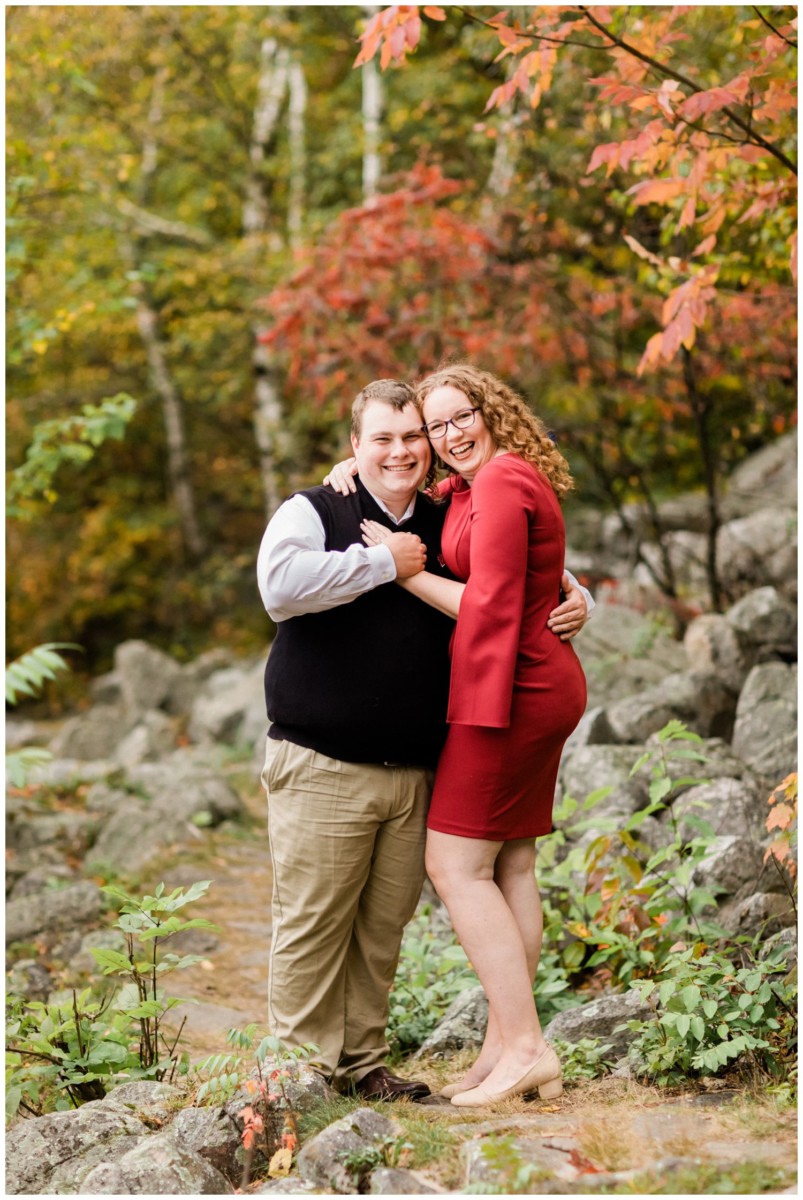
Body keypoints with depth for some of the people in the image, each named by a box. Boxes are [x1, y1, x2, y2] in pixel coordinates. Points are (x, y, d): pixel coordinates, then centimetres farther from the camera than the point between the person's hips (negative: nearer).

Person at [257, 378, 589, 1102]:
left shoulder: (448, 531, 15)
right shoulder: (313, 512, 0)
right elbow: (280, 586, -21)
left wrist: (574, 601, 5)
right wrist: (382, 562, -15)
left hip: (414, 771, 5)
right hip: (323, 768, -5)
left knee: (384, 925, 9)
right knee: (313, 922, -3)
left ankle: (363, 1061, 21)